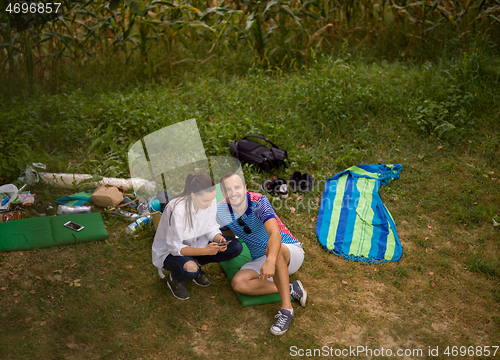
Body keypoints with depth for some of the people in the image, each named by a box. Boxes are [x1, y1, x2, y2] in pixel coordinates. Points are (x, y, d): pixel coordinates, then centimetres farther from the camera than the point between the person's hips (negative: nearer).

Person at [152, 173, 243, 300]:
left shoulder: (211, 202, -16)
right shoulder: (176, 210, -34)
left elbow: (211, 228, -1)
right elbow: (174, 247, -28)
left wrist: (219, 239, -24)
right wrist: (204, 251, -38)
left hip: (195, 243, 6)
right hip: (169, 250, -6)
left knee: (236, 247, -11)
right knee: (190, 270, -39)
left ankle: (196, 263, 6)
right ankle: (174, 279, -1)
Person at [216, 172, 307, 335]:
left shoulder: (259, 202, -25)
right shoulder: (221, 211, -8)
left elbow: (275, 234, -42)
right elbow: (229, 237, 15)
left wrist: (270, 261, -58)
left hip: (290, 251, -5)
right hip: (261, 261, 5)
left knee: (273, 250, -41)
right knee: (238, 283, -24)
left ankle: (286, 308, -36)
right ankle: (290, 288, -16)